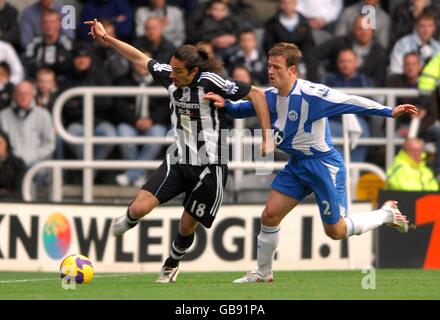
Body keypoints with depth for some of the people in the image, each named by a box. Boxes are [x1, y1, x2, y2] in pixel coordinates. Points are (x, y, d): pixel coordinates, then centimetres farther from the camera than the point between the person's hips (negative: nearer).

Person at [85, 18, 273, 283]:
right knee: (140, 207, -13)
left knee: (187, 226, 7)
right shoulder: (169, 76, -3)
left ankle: (172, 266, 38)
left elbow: (257, 94, -15)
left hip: (209, 166, -4)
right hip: (177, 161, 4)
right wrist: (107, 38, 10)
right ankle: (127, 222, 24)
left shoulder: (210, 82, -19)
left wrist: (267, 137, -17)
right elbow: (140, 58, 14)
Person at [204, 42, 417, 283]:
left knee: (336, 231, 0)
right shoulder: (271, 96, -1)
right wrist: (225, 104, -8)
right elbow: (244, 109, 14)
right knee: (269, 215, -1)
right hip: (296, 165, 7)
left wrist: (390, 112, -27)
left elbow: (351, 102, -23)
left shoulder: (311, 94, -24)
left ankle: (387, 214, 23)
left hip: (324, 164, -7)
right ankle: (263, 274, 16)